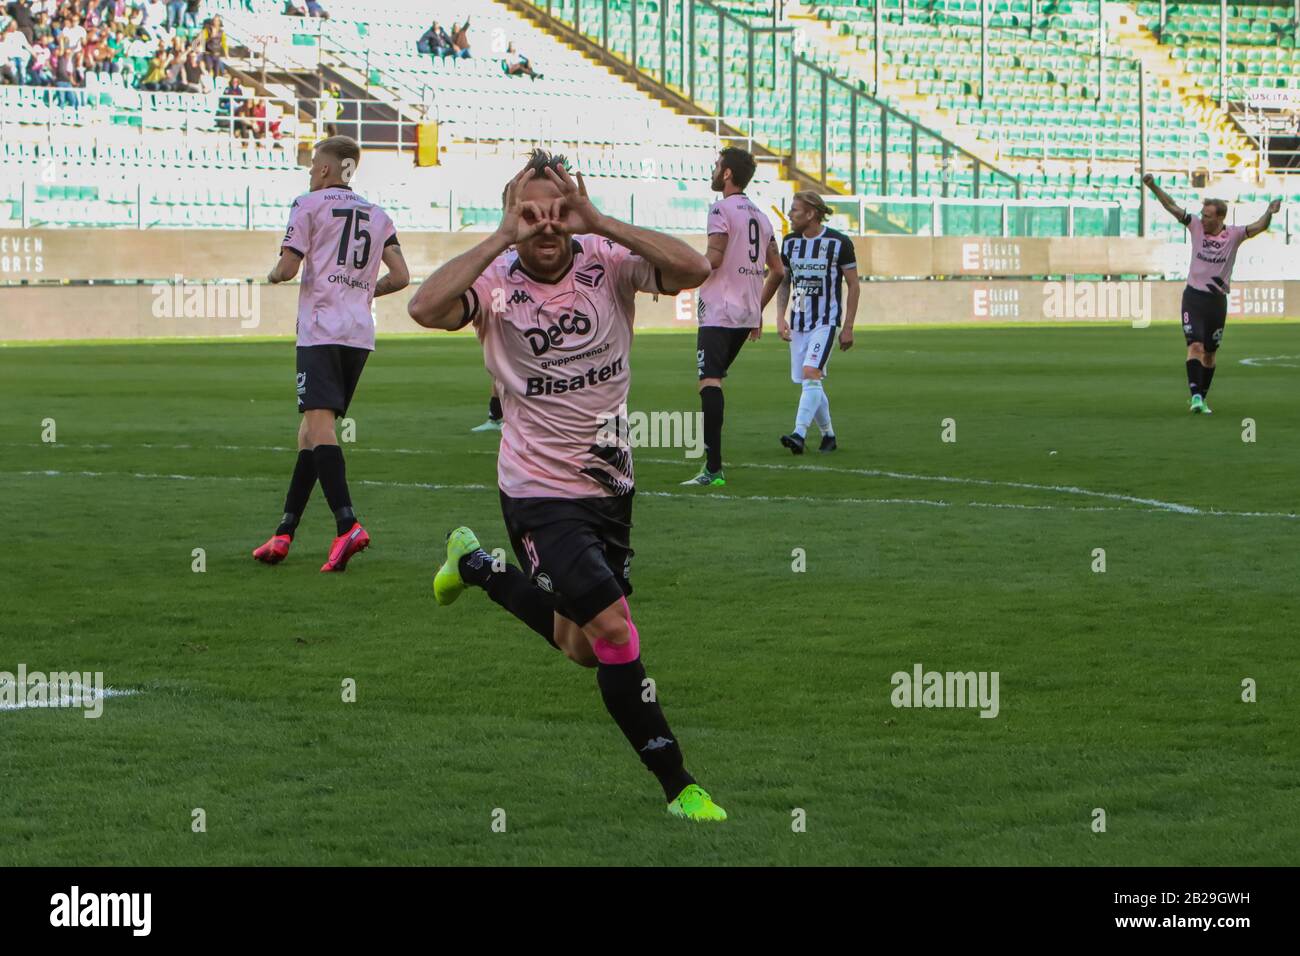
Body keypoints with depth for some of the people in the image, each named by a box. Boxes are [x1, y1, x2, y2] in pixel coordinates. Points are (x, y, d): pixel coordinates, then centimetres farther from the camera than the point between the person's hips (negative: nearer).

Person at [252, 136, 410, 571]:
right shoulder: (377, 215, 19)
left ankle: (348, 525, -34)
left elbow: (287, 268, -4)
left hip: (321, 328, -6)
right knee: (310, 430, 13)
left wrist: (272, 275, 19)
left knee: (320, 424, -16)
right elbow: (400, 277, 12)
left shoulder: (309, 204, 3)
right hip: (361, 333, 6)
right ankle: (284, 534, 13)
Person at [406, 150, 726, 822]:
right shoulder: (497, 281, -13)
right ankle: (677, 786, -6)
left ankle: (473, 564, 46)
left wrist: (598, 222, -27)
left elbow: (692, 269, -23)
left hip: (610, 484, 5)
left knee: (581, 647, 20)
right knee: (615, 629, -19)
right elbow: (426, 307, -32)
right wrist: (501, 238, -28)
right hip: (541, 493, -5)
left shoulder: (607, 262, -6)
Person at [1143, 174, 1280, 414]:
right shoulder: (1196, 226, -1)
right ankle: (1195, 395, -23)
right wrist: (1153, 187, -12)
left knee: (1210, 352, 10)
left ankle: (1201, 399, 22)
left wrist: (1269, 213, -36)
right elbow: (1172, 207, -3)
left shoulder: (1234, 235, -4)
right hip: (1193, 296, -1)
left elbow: (1258, 227, -17)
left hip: (1217, 300, 1)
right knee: (1195, 345, -16)